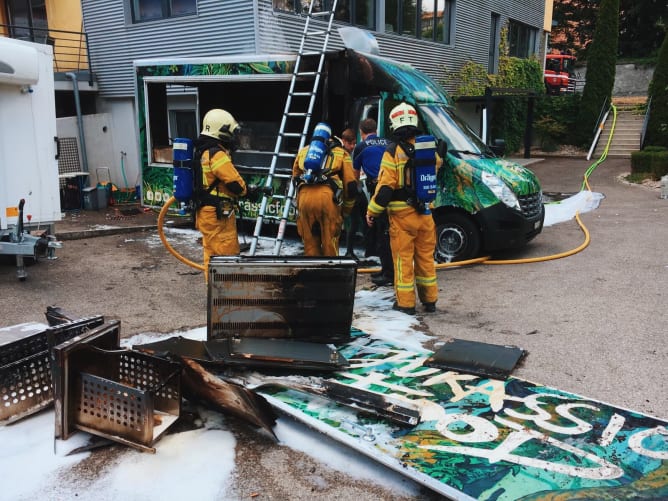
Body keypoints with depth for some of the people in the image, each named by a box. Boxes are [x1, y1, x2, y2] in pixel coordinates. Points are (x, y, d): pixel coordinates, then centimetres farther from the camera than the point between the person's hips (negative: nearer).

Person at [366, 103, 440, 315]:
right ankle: (429, 299, 22)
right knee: (426, 257, 14)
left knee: (403, 258, 3)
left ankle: (405, 302, 7)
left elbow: (385, 186, -15)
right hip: (425, 214, 5)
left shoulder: (393, 152, -12)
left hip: (401, 215, -5)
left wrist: (372, 211, -7)